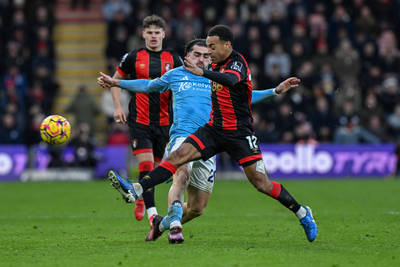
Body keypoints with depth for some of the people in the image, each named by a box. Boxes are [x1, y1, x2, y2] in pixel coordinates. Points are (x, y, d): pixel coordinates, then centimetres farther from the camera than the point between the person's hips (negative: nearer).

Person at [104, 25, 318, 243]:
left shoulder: (237, 62, -15)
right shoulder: (217, 64, 9)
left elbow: (231, 80, -39)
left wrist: (202, 72, -54)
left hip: (239, 133, -6)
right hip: (214, 128, 6)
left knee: (261, 183, -7)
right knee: (178, 155, -14)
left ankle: (302, 213, 12)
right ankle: (136, 190, -23)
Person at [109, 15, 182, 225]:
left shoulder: (173, 60, 5)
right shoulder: (133, 57, 2)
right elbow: (116, 80, 14)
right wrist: (118, 106, 2)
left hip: (164, 121, 2)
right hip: (139, 121, -2)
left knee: (156, 167, 9)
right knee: (146, 164, -15)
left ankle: (141, 199, 35)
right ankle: (152, 212, -16)